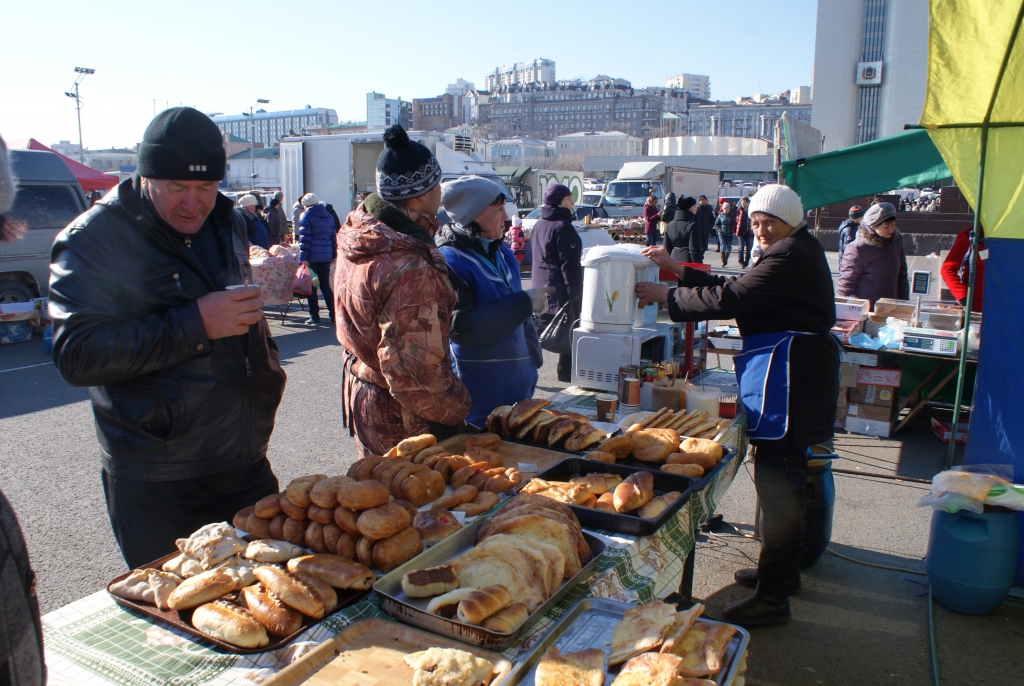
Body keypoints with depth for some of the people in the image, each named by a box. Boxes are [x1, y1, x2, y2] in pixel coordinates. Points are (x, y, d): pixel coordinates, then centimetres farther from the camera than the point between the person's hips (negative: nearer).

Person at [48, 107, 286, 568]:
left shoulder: (227, 223, 8)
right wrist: (195, 324, -27)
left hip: (248, 466, 6)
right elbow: (76, 356, -23)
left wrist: (265, 363, 12)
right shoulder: (91, 240, -12)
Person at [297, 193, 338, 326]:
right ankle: (334, 315, 8)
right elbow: (333, 237, 14)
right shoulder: (329, 216, 14)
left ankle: (314, 317, 3)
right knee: (326, 285, 11)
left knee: (311, 287, 2)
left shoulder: (306, 216, -5)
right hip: (326, 256, 6)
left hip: (312, 256, -5)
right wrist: (334, 254, 19)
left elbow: (305, 238, -12)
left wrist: (303, 257, -14)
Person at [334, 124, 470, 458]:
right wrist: (458, 408, -15)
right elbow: (414, 376, -31)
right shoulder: (410, 268, -31)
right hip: (401, 421, -8)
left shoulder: (357, 229, -3)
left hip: (360, 390, 8)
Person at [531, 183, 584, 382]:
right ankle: (567, 372, 12)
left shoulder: (538, 225, 10)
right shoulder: (563, 227, -16)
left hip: (540, 287, 8)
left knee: (538, 329, 11)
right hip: (560, 290, -8)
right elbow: (569, 265, -18)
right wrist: (575, 295, -16)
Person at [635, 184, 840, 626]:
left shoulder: (791, 255, -14)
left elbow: (729, 298, -19)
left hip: (788, 378, -12)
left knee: (777, 482, -7)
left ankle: (772, 597, 2)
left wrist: (666, 295, -9)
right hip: (789, 376, 12)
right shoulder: (796, 252, 20)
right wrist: (677, 270, 12)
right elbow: (737, 288, 19)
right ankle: (783, 572, 35)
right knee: (785, 479, 19)